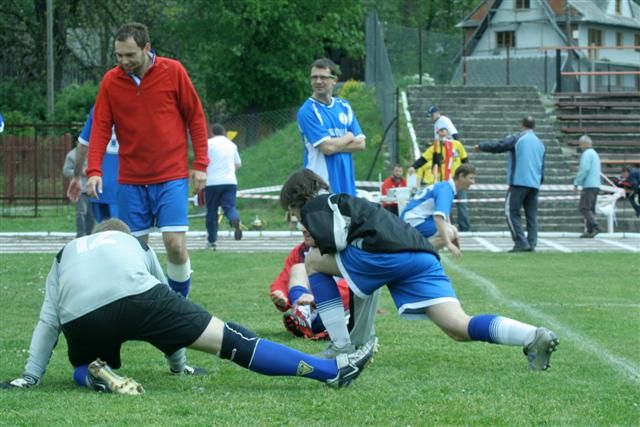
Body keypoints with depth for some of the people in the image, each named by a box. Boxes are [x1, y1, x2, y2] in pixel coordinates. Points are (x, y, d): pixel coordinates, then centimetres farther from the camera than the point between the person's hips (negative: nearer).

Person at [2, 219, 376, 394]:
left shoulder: (67, 253, 35)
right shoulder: (135, 243, 38)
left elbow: (49, 321, 23)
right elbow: (163, 292, 42)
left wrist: (30, 376, 25)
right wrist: (178, 360, 53)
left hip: (81, 319, 1)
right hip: (136, 297, -1)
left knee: (82, 368, 32)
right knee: (228, 338, 2)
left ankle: (98, 375, -4)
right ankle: (332, 370, -3)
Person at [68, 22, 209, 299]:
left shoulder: (173, 72, -4)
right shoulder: (110, 81, 0)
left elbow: (195, 117, 2)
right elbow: (101, 128, -1)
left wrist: (200, 164, -1)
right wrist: (94, 171, -13)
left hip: (171, 175, -2)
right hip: (131, 180, 2)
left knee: (175, 244, -10)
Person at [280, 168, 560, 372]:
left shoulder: (314, 207, 15)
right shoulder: (342, 203, 41)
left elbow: (333, 241, -4)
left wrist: (320, 247, 18)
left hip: (385, 251, -8)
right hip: (423, 256, 8)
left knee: (313, 261, 16)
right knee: (459, 328, -8)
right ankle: (534, 337, -31)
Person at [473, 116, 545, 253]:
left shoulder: (518, 139, -4)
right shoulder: (540, 143, 17)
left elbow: (497, 146, -5)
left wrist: (480, 146, 9)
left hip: (519, 181, -6)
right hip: (534, 184, 6)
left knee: (511, 212, -4)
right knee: (531, 215, 9)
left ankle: (521, 242, -13)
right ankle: (531, 243, 4)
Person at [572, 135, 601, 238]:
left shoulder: (587, 153, -9)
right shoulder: (595, 154, 21)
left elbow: (584, 169, -18)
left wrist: (576, 183, -13)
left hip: (589, 186, -10)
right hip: (596, 185, 10)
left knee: (584, 208, -11)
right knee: (590, 209, 9)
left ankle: (595, 227, -23)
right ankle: (589, 231, 4)